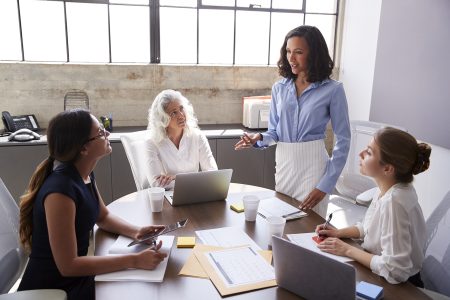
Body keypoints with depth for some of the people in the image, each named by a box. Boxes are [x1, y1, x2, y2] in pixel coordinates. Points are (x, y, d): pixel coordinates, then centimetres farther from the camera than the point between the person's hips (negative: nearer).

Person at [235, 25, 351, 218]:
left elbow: (343, 141, -6)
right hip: (283, 163, 4)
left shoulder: (332, 90, -7)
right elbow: (275, 132, 10)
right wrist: (259, 138, -13)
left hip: (313, 165, -4)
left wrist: (326, 185, -10)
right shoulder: (279, 88, 5)